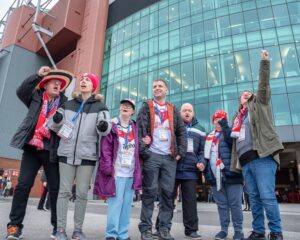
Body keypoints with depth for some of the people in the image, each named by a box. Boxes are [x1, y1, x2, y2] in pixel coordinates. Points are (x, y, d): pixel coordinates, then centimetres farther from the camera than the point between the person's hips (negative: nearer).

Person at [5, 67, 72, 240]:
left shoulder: (65, 103, 8)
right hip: (32, 148, 1)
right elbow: (21, 91, -4)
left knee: (56, 188, 2)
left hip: (51, 151, -1)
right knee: (23, 185, -1)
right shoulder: (36, 97, 13)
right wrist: (39, 75, -10)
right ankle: (15, 225, 11)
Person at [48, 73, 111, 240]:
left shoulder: (100, 106, 4)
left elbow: (105, 128, -9)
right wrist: (56, 121, -8)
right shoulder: (68, 104, 13)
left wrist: (104, 126, -33)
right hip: (67, 154, 2)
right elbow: (54, 126, 15)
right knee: (64, 191, 4)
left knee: (82, 193, 4)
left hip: (88, 156, -1)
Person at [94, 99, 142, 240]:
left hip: (131, 173, 4)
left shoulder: (135, 128, 12)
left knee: (127, 205, 9)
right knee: (115, 203, -3)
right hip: (117, 172, -4)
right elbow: (106, 149, -7)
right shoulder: (112, 126, 0)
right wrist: (109, 168, -14)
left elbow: (138, 150, 14)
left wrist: (138, 172, 8)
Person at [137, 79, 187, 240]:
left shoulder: (173, 110, 18)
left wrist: (180, 152, 2)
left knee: (167, 192, 4)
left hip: (170, 157, 3)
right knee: (149, 192, 0)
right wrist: (143, 151, -13)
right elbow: (140, 129, -2)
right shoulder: (146, 107, 10)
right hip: (152, 155, -2)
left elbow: (181, 132, 14)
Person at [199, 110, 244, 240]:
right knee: (221, 204, 11)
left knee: (234, 204, 0)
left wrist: (224, 126, -16)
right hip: (216, 176, 5)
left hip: (230, 174, -5)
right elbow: (207, 154, 22)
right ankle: (223, 229, 19)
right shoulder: (209, 137, 20)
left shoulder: (230, 132, 5)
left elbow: (232, 141, -18)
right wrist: (204, 163, 4)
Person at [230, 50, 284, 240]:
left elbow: (264, 85, 2)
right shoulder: (238, 117, 24)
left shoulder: (259, 104, 14)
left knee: (267, 196, -9)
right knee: (254, 199, 8)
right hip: (246, 161, 5)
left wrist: (265, 62, -2)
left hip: (263, 157, -5)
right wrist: (236, 162, 15)